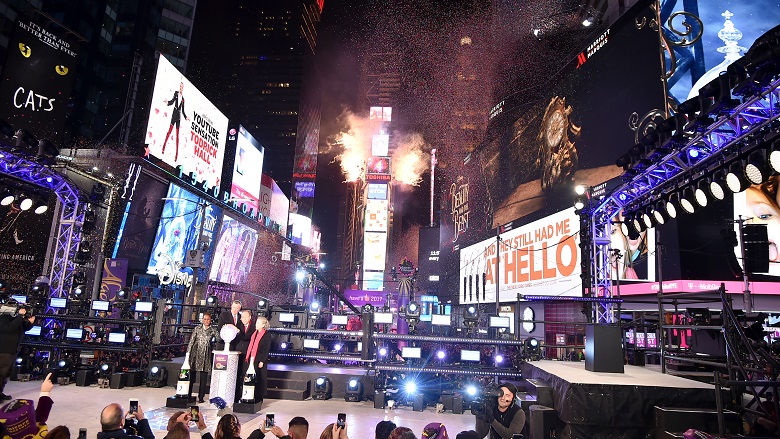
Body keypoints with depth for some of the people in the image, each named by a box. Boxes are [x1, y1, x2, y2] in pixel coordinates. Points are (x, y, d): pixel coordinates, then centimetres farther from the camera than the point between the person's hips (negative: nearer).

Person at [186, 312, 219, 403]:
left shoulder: (213, 330, 5)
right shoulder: (197, 329, 7)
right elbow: (191, 341, 7)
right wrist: (188, 352, 3)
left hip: (206, 356, -1)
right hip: (196, 354, 1)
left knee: (203, 377, 1)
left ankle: (201, 397, 9)